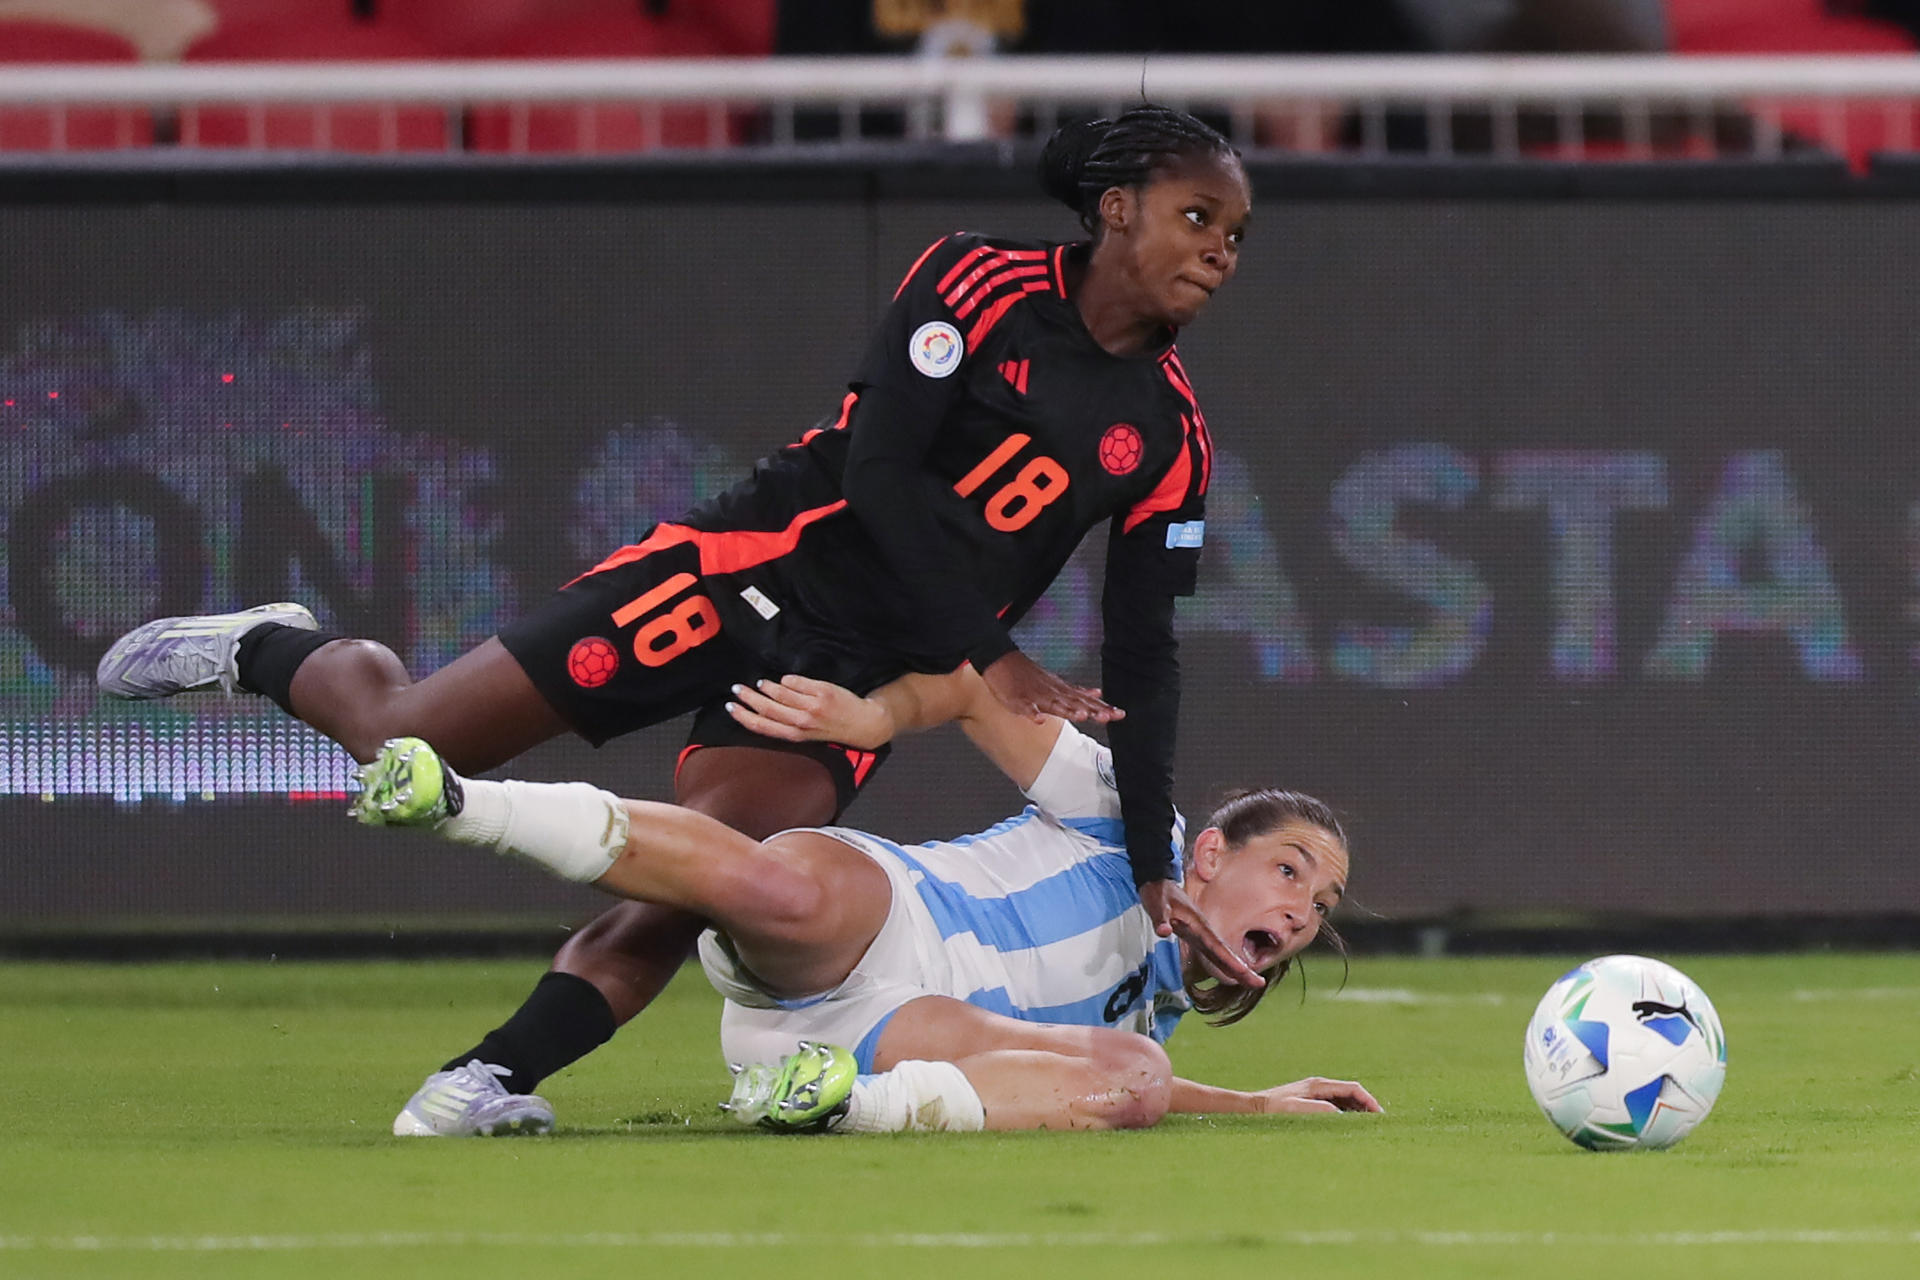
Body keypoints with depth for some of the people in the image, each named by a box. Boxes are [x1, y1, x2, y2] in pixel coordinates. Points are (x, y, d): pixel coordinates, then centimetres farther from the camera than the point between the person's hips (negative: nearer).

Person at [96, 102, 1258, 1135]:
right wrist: (991, 658, -21)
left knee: (666, 919, -23)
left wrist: (1154, 866, -1)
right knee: (403, 744, 0)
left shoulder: (1171, 436, 3)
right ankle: (267, 650, 29)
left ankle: (483, 1087, -19)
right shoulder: (981, 286, -8)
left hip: (855, 672, 3)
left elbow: (1143, 658, 6)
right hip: (748, 575, -3)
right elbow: (877, 472, -16)